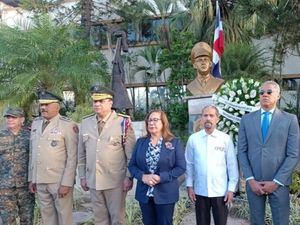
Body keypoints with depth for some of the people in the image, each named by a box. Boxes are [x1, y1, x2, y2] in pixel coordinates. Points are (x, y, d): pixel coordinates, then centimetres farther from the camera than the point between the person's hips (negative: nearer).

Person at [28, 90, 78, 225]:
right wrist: (31, 178, 11)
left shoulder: (68, 125, -9)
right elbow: (32, 153, 14)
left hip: (60, 182, -5)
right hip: (40, 181, 5)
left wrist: (66, 183, -15)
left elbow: (72, 157, -12)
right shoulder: (35, 124, 10)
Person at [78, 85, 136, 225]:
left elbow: (131, 154, -7)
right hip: (93, 181, 4)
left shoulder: (123, 122, -8)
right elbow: (81, 154, 11)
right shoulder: (85, 123, 6)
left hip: (115, 181, -4)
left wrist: (129, 177, -9)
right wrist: (82, 176, 11)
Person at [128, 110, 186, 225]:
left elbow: (181, 167, -8)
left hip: (166, 194, -3)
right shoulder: (140, 142, 6)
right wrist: (143, 176, -15)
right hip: (144, 193, 3)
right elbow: (132, 165, 5)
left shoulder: (175, 142, -3)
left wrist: (161, 178, -19)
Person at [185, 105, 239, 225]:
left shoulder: (226, 139, -5)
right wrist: (189, 186, 3)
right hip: (200, 192, 1)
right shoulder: (193, 139, -1)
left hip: (220, 192, -1)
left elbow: (232, 165, -2)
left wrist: (231, 188, -3)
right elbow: (189, 164, 3)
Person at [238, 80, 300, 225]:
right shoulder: (246, 119, 5)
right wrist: (250, 179, -6)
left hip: (278, 182, -2)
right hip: (253, 182, 2)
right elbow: (242, 151, 3)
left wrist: (276, 182, -10)